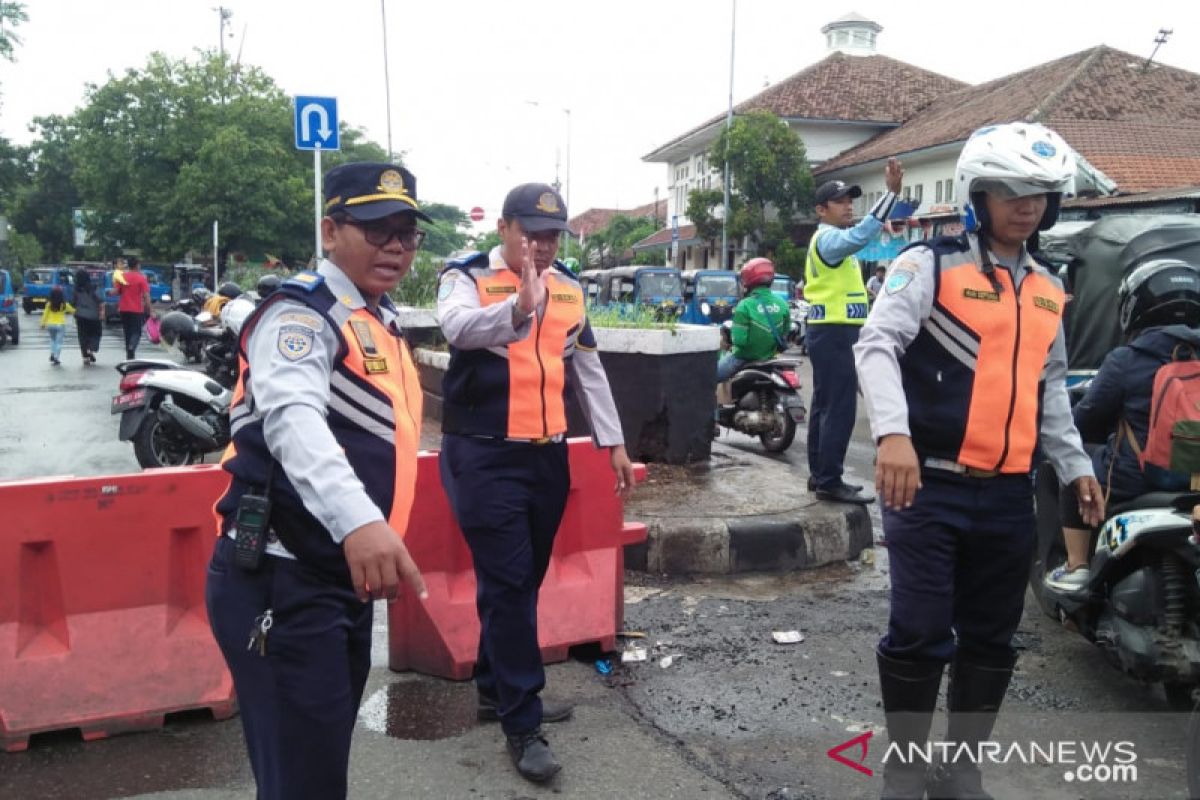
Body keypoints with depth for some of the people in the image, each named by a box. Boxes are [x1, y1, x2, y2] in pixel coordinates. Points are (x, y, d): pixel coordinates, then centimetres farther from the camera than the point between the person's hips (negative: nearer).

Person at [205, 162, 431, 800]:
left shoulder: (382, 320, 14)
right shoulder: (304, 312, -15)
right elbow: (294, 417, -35)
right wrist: (358, 520, -51)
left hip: (343, 577, 9)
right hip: (283, 585, -9)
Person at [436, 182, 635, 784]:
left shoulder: (568, 287, 13)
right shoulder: (466, 276, -5)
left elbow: (588, 367, 19)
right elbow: (458, 328, -28)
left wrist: (612, 441, 16)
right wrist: (520, 308, -45)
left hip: (548, 454, 6)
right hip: (484, 456, -6)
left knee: (522, 581, 15)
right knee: (508, 584, -5)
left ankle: (495, 689, 33)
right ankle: (523, 725, 5)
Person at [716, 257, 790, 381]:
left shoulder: (745, 306, -20)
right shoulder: (782, 305, -3)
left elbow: (739, 340, -23)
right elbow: (785, 335, 6)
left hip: (746, 358, -6)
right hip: (770, 356, 6)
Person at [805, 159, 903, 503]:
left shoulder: (829, 239, 21)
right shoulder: (828, 237, -13)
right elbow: (860, 236, -35)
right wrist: (891, 192, -38)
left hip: (831, 332, 11)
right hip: (833, 334, -11)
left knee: (825, 406, 12)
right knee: (840, 409, -10)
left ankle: (820, 474, 18)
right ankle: (829, 481, -7)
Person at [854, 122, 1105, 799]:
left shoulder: (1048, 291, 16)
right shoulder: (930, 266, -4)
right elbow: (878, 345, -18)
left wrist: (1075, 465, 20)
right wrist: (893, 433, -33)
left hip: (1009, 496, 6)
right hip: (931, 487, -6)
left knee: (991, 641, 12)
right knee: (920, 635, -3)